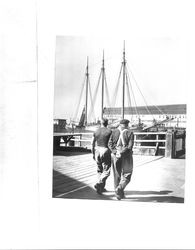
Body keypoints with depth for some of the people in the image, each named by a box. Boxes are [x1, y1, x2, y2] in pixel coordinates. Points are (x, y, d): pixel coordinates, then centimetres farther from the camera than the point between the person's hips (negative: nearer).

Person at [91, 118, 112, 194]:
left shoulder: (96, 131, 2)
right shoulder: (109, 131, -8)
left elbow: (92, 143, 3)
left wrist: (93, 153, 12)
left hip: (97, 151, 5)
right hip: (106, 151, -4)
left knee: (99, 170, 16)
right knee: (106, 171, 3)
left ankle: (101, 187, 22)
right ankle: (98, 184, -15)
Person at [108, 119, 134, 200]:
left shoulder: (114, 132, 4)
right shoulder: (130, 133, -4)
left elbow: (110, 143, -4)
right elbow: (130, 146, -14)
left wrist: (115, 151, -8)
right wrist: (122, 152, -8)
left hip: (115, 156, 3)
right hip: (126, 157, -3)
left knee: (117, 175, 13)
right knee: (126, 175, 10)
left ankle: (119, 193, 19)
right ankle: (120, 188, -12)